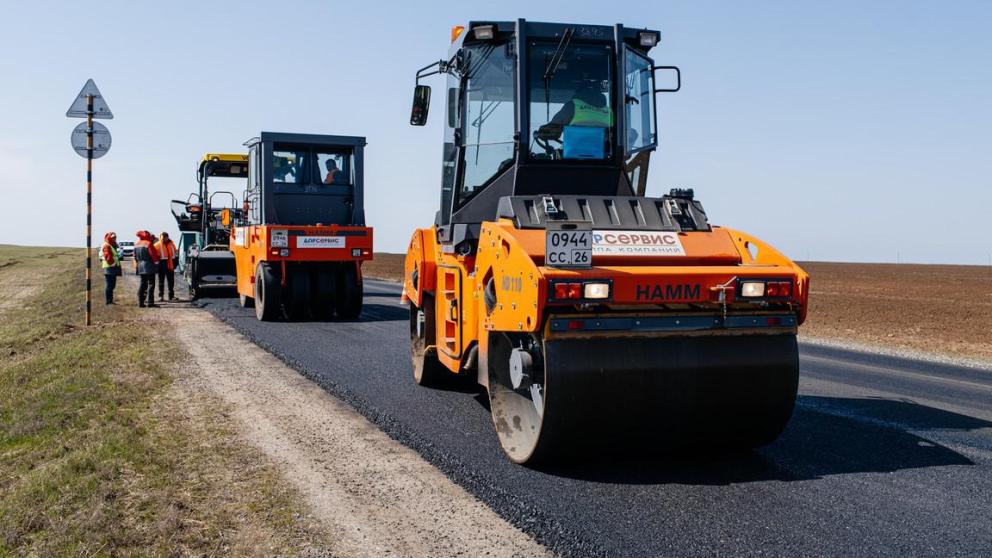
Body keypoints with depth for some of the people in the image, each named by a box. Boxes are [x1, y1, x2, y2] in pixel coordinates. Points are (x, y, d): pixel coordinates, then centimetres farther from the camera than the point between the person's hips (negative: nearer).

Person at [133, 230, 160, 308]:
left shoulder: (136, 245, 9)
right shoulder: (148, 244, -14)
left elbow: (135, 257, 15)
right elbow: (154, 255, -12)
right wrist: (156, 262, 4)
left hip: (140, 267, 7)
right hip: (149, 267, -7)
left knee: (142, 284, 14)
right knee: (151, 284, -3)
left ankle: (140, 302, 12)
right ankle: (150, 302, -6)